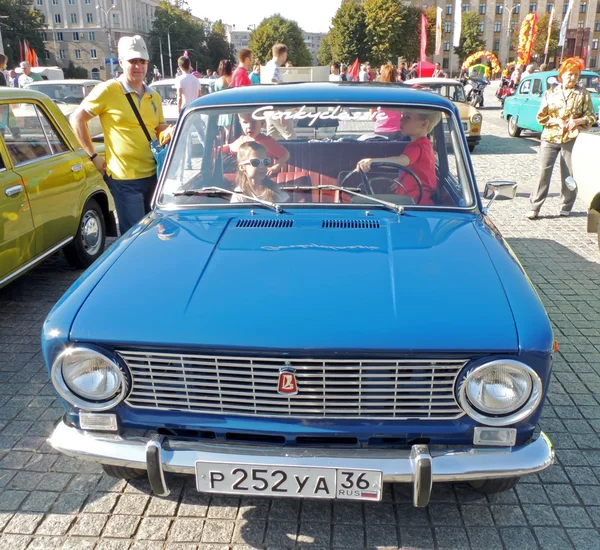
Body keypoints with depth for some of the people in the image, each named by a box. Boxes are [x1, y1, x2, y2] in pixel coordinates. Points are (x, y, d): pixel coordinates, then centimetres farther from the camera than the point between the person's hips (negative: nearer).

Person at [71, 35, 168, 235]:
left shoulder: (153, 96, 11)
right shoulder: (108, 90, -7)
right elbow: (77, 118, -1)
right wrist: (93, 156, -4)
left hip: (153, 174, 6)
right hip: (125, 179, -6)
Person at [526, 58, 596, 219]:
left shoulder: (583, 94, 5)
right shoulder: (551, 93, 6)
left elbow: (591, 116, 6)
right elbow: (541, 116, 5)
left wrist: (577, 121, -13)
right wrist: (556, 121, -11)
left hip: (572, 138, 0)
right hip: (550, 137, 0)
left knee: (569, 174, 5)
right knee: (544, 171, -5)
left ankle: (566, 206, 18)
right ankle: (535, 207, -2)